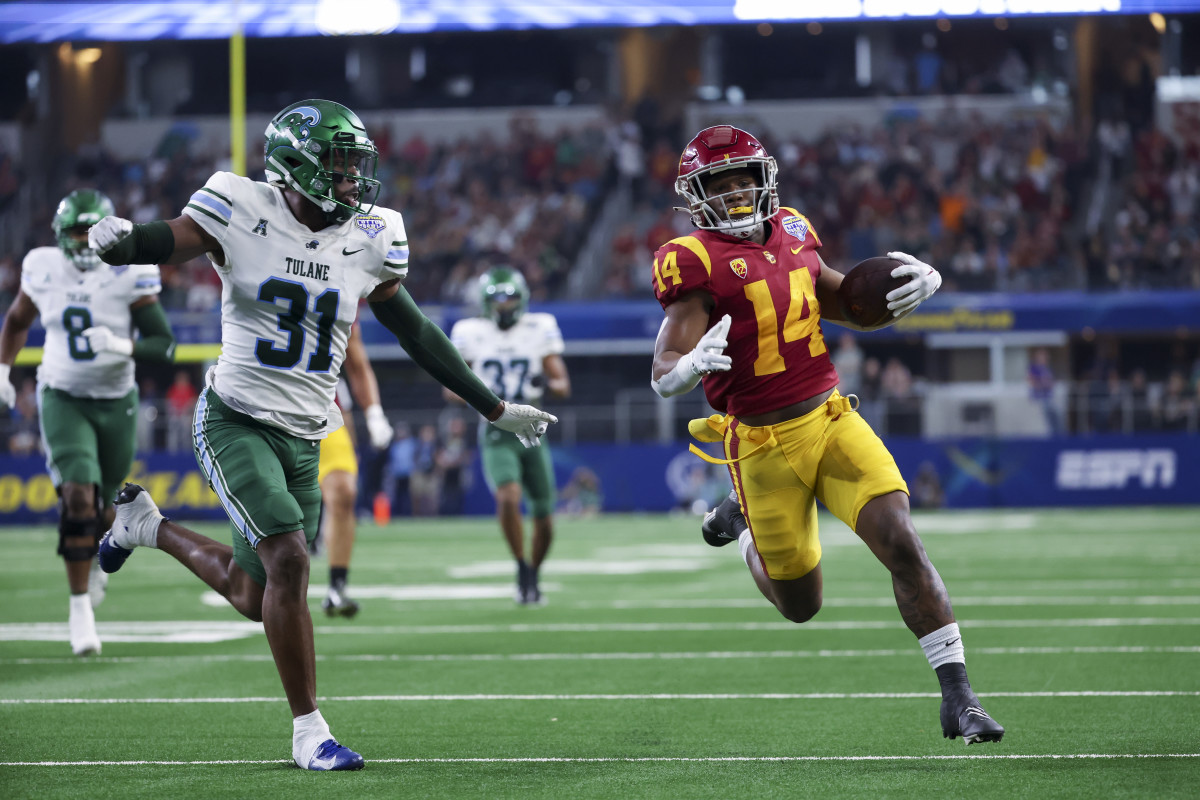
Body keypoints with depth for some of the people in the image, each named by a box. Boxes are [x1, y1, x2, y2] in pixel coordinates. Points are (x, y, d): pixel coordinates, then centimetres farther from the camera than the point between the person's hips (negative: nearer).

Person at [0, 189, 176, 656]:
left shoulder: (129, 276, -12)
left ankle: (95, 560, 49)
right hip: (62, 399, 0)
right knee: (78, 497, -19)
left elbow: (164, 345, -13)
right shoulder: (43, 270, -4)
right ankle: (80, 608, -11)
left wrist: (123, 346, -31)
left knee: (104, 508, 13)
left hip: (116, 402, 0)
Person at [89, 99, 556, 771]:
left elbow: (417, 333, 12)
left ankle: (148, 526, 37)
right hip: (235, 422, -5)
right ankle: (309, 728, -7)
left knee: (255, 598, 10)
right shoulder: (243, 214, -9)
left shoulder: (368, 240, 3)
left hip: (304, 439, 5)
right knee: (289, 559, -20)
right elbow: (162, 243, -13)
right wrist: (116, 239, -39)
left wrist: (496, 409, 15)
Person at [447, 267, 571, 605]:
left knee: (544, 517, 6)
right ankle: (523, 569, -11)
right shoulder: (470, 334, 1)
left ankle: (533, 575, 32)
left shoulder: (540, 330, 1)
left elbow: (564, 385, 0)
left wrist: (547, 384, -23)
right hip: (496, 436, -2)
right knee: (508, 497, -28)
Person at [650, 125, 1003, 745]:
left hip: (831, 417, 4)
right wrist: (694, 364, -39)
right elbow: (664, 376, -15)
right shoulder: (695, 262, -10)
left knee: (902, 542, -15)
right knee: (801, 604, 9)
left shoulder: (792, 235, 7)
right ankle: (743, 522, 41)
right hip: (765, 444, -4)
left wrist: (920, 282, 2)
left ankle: (957, 695, -10)